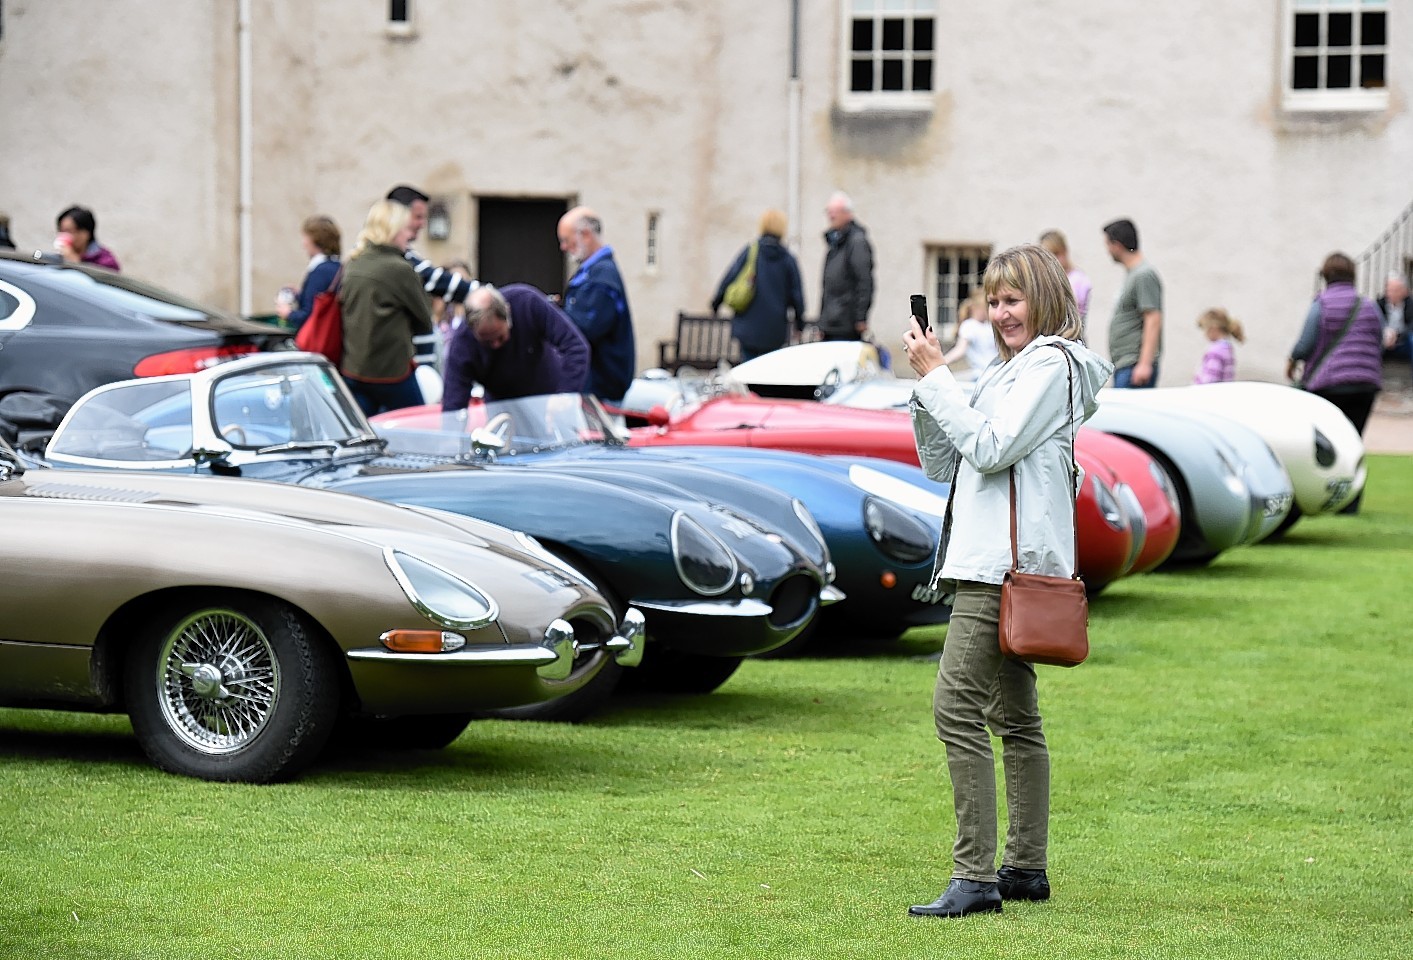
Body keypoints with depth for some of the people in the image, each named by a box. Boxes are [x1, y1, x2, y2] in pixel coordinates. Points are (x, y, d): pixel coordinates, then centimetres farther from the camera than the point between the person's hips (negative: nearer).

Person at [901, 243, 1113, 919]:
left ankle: (976, 878, -19)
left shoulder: (1051, 365, -8)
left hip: (1010, 562, -10)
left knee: (957, 707, -16)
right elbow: (943, 464, 19)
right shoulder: (1006, 373, 21)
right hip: (995, 562, 10)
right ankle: (1026, 869, 18)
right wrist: (927, 384, 6)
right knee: (1015, 717, 13)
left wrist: (935, 375, -12)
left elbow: (989, 449, -17)